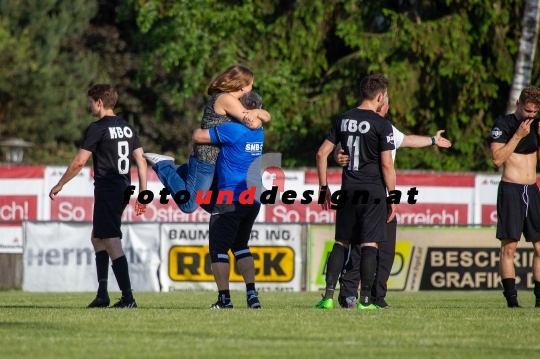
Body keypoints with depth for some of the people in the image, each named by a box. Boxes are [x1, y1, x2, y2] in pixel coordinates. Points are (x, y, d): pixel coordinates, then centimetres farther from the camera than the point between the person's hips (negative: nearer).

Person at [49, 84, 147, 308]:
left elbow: (79, 162, -11)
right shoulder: (128, 128, 14)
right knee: (97, 238, 19)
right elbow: (141, 161, 11)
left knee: (111, 243, -9)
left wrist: (59, 185, -1)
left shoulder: (97, 128, -9)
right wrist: (143, 193, 13)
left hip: (107, 190, -8)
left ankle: (128, 298, -15)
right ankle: (102, 294, 14)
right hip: (123, 189, 8)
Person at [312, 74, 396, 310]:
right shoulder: (381, 125, -7)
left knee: (341, 243, 10)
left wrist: (324, 187, 17)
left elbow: (322, 153, 9)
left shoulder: (343, 120, 10)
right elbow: (387, 164, -11)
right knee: (369, 245, -3)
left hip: (347, 191, 5)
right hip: (373, 192, -5)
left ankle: (328, 296, 2)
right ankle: (365, 299, -5)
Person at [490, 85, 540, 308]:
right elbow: (497, 158, -14)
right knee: (509, 247, -8)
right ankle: (511, 300, -10)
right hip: (511, 189, -6)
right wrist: (518, 135, -15)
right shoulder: (503, 125, -4)